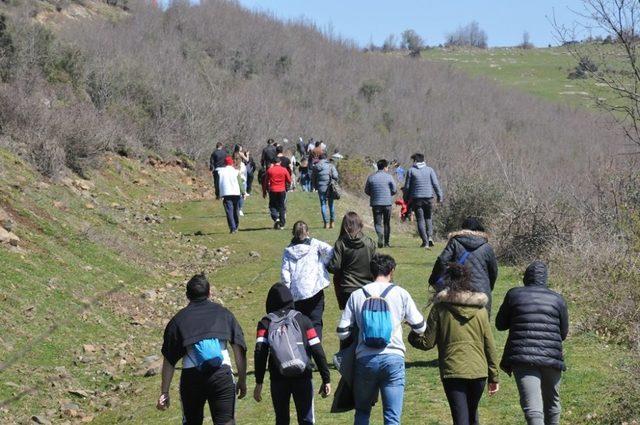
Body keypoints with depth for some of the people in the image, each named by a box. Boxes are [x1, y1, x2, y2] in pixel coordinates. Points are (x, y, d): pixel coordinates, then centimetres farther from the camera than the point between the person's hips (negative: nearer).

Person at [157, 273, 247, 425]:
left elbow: (169, 360, 7)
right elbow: (240, 349, 7)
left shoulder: (178, 319, 11)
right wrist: (242, 380, 12)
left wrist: (164, 393, 10)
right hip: (222, 375, -1)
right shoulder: (223, 313, 13)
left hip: (191, 377, 1)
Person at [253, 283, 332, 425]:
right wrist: (326, 379, 5)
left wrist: (259, 382, -7)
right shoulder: (302, 320, 8)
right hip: (303, 378, 0)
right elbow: (317, 351, 2)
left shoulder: (266, 323, 6)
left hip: (278, 379, 0)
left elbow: (260, 353, -7)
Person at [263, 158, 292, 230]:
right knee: (282, 207, 10)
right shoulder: (284, 170, -2)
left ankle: (276, 218, -14)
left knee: (272, 206, 10)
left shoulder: (270, 170, -3)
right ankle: (282, 224, 11)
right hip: (282, 191, 1)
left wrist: (264, 192, 9)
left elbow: (265, 182, 0)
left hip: (272, 191, -1)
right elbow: (289, 180, 1)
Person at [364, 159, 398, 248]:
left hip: (375, 203, 1)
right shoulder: (388, 177, -4)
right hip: (387, 203, -1)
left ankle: (380, 234, -28)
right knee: (387, 223, 12)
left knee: (378, 223, 1)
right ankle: (386, 242, 14)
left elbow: (366, 191, 6)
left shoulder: (371, 177, 2)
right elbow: (395, 190, -3)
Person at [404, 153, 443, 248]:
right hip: (429, 197, 1)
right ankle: (430, 237, -2)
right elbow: (436, 184, -2)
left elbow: (407, 186, 1)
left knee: (420, 220, 2)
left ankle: (425, 241, -5)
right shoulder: (430, 170, 3)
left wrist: (406, 198, 12)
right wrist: (439, 196, 4)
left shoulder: (411, 171, 0)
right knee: (428, 218, 17)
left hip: (416, 199, -1)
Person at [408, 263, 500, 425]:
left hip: (453, 371, -3)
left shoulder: (440, 308, -3)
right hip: (479, 372, 3)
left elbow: (427, 343, -1)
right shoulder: (480, 310, 6)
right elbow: (489, 345, 6)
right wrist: (493, 377, 13)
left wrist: (412, 337, 20)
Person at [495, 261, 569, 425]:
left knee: (532, 408, -12)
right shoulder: (558, 299, 8)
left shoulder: (514, 294, 5)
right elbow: (563, 333, 15)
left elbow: (500, 324, 14)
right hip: (551, 356, 2)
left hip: (522, 357, -2)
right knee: (552, 403, 23)